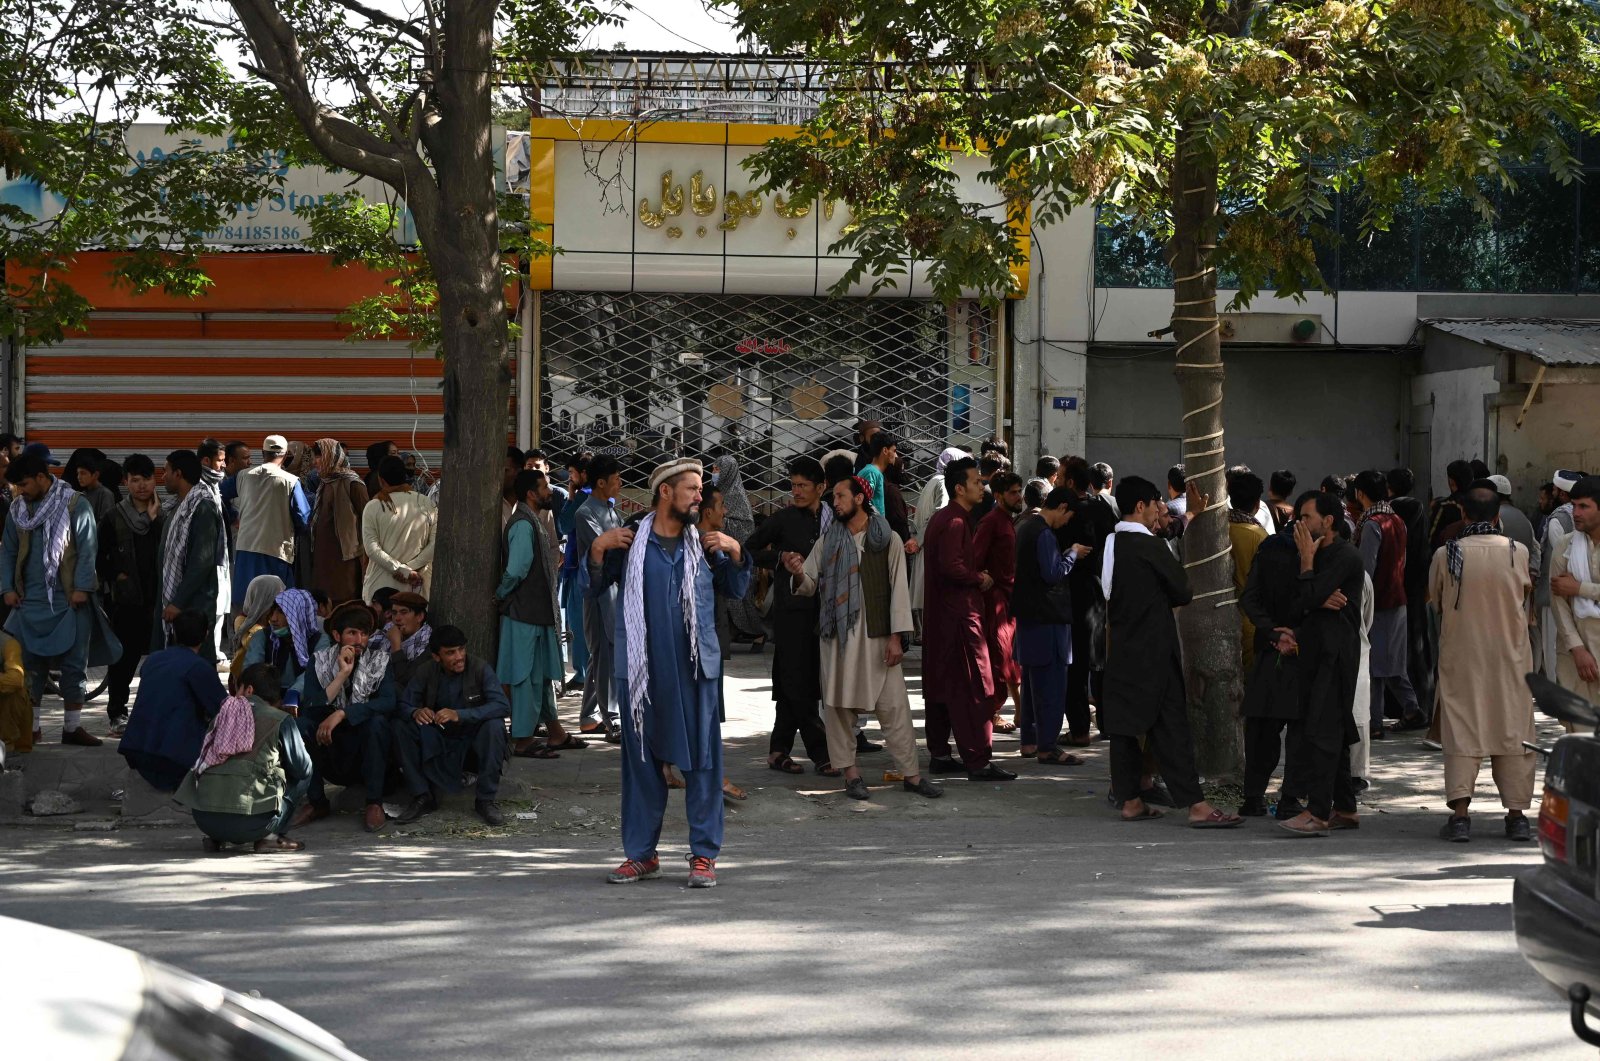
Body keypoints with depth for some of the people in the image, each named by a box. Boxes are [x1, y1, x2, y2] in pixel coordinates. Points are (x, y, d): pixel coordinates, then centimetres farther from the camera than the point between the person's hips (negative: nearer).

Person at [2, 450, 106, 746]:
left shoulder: (75, 505, -6)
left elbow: (87, 548, -8)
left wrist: (82, 587, -14)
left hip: (69, 601, -4)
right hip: (30, 600, 4)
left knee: (73, 665, 2)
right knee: (30, 665, 5)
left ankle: (73, 727, 9)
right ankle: (30, 727, 13)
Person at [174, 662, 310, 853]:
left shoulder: (223, 714, 18)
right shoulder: (281, 720, 5)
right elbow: (302, 768, 11)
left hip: (203, 819, 5)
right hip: (249, 821, -5)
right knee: (303, 774, 17)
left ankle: (216, 838, 17)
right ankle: (272, 836, 4)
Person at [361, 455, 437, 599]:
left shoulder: (373, 507, -3)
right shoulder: (425, 504, 1)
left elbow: (371, 548, -9)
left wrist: (404, 571, -11)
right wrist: (410, 568, -5)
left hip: (382, 584, -2)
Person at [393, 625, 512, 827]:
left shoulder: (480, 669, -16)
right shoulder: (425, 672, -6)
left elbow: (503, 706, -27)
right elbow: (403, 704, -7)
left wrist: (459, 715, -40)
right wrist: (415, 712, -33)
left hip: (473, 742, -3)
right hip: (439, 745, 3)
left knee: (494, 726, -33)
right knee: (401, 726, -19)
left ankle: (485, 799, -20)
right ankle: (422, 797, -10)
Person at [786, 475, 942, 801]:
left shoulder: (888, 539, 2)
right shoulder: (828, 542, 10)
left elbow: (899, 588, -1)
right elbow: (810, 586, 8)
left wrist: (896, 636, -8)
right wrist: (798, 573, -16)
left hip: (876, 636, -2)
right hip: (838, 635, 2)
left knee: (895, 706, -3)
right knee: (839, 705, 2)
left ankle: (911, 773, 3)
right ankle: (851, 773, 10)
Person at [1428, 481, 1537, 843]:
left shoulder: (1445, 554, -9)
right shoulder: (1518, 552, -7)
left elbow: (1436, 602, 5)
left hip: (1460, 653, -1)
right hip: (1510, 653, 1)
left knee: (1461, 731, 2)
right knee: (1513, 730, 9)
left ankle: (1460, 813, -6)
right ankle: (1516, 815, 12)